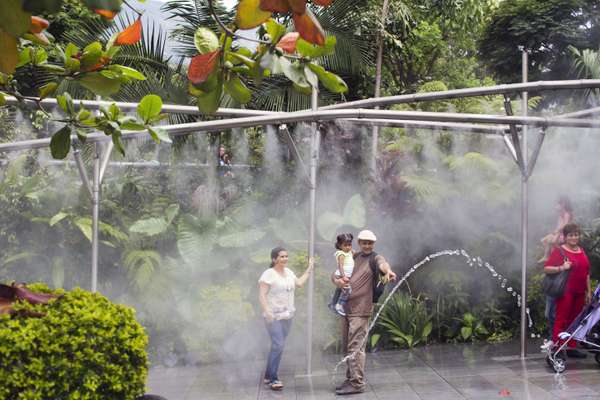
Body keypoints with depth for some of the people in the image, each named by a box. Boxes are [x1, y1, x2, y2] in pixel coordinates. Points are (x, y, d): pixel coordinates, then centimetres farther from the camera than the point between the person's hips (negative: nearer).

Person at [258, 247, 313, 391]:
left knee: (278, 346, 9)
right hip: (274, 317, -7)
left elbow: (299, 283, 26)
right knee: (278, 345, -15)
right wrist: (267, 312, -25)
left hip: (287, 315, 7)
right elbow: (262, 295, -14)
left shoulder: (288, 272, 12)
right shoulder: (268, 274, -11)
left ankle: (268, 376, 20)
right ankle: (273, 379, -7)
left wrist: (309, 269, 26)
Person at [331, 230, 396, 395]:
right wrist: (337, 280, -12)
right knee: (347, 346, 14)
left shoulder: (375, 258, -2)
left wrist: (388, 271, -51)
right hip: (346, 307, 7)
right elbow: (335, 274, 13)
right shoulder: (353, 257, 15)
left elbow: (383, 264, -27)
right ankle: (350, 379, 26)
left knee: (356, 347, -8)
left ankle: (357, 383, -3)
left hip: (360, 310, -7)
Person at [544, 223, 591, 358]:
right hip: (566, 291, -6)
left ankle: (572, 348, 17)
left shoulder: (581, 251, 15)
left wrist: (589, 291, 16)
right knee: (561, 320, -6)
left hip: (579, 292, 6)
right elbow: (546, 268, -10)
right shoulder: (559, 251, -4)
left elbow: (586, 273, 19)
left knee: (574, 320, 10)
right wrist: (562, 268, -23)